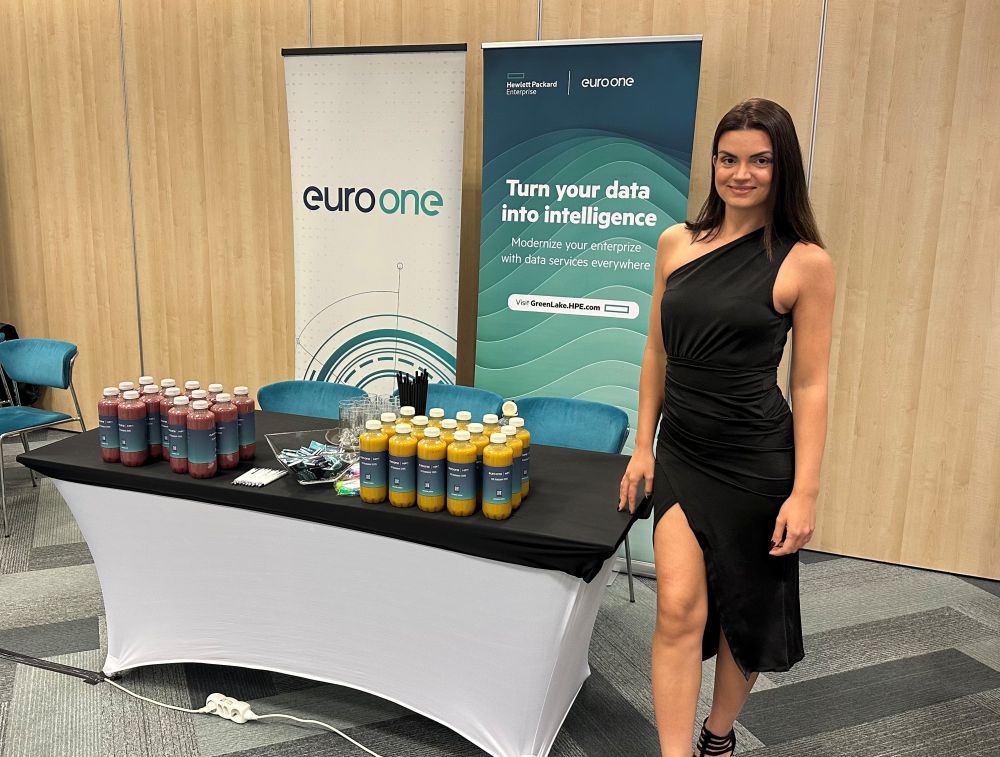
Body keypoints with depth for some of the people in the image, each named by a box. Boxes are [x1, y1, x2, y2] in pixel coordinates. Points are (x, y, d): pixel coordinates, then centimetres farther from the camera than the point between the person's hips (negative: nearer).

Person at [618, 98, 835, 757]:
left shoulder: (805, 262, -8)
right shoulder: (677, 243, 2)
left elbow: (811, 386, -7)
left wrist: (806, 492, -11)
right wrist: (643, 446, 7)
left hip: (756, 462, -2)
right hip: (681, 455, 3)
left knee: (744, 613, 14)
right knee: (680, 609, -4)